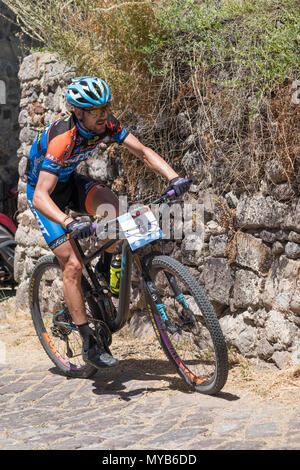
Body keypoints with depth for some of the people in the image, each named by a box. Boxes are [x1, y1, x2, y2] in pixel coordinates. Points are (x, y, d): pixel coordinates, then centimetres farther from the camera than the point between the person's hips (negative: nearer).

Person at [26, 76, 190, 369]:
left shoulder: (106, 124, -18)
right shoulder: (62, 139, -35)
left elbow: (142, 152, -14)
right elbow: (41, 196, -41)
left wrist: (173, 177, -30)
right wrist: (69, 224, -58)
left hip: (69, 181, 5)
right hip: (43, 191, -5)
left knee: (108, 203, -28)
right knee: (72, 264, -14)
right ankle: (89, 345, -7)